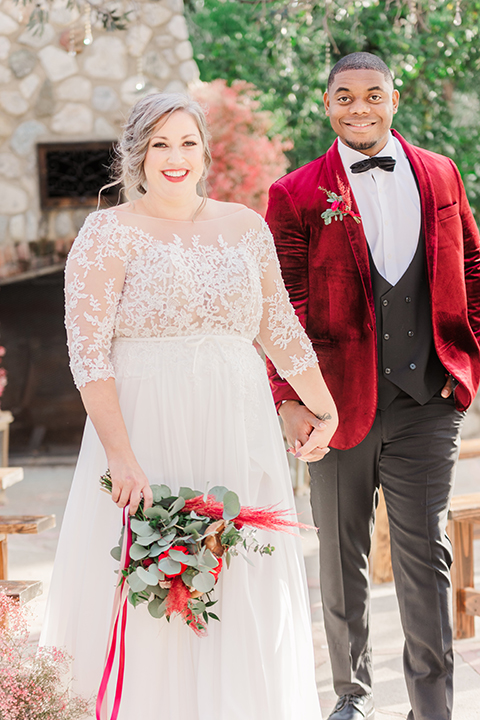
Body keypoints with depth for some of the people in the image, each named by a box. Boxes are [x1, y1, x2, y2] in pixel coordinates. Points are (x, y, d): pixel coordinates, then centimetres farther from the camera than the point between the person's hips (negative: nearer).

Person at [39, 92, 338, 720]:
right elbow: (88, 353, -10)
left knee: (250, 594, 6)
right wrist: (121, 457, -20)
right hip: (148, 436, -4)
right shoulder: (109, 234, -2)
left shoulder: (245, 226, 10)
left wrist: (324, 409, 23)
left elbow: (281, 328, 19)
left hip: (240, 436, 4)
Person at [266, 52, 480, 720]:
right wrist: (289, 398, -9)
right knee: (342, 557, 11)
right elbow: (282, 308, -2)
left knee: (426, 554, 0)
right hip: (340, 400, -1)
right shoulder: (296, 195, 0)